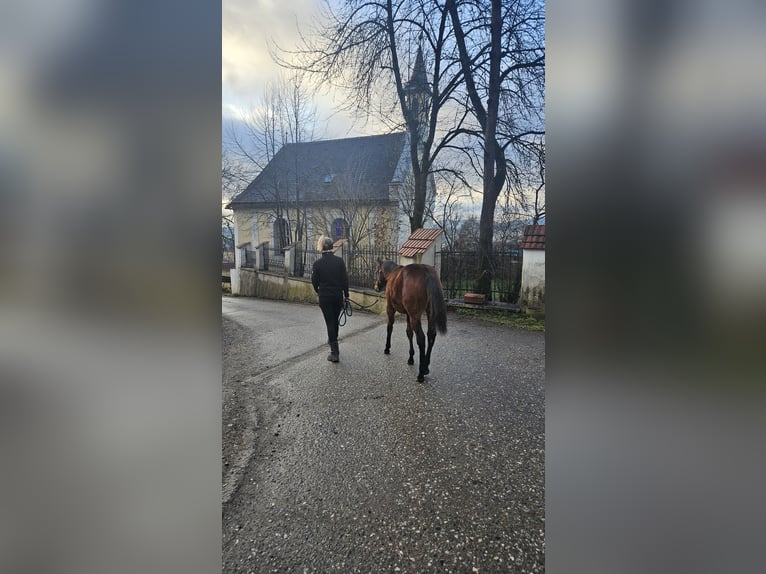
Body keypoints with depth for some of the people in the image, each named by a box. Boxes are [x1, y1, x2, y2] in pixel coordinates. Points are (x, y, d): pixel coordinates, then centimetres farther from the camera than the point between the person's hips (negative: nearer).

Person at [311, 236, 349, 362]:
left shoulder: (317, 263, -10)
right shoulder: (339, 261, -6)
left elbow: (314, 281, -1)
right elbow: (345, 279, -3)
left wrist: (318, 291, 18)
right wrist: (346, 294, 7)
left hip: (324, 296, -2)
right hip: (338, 295, 2)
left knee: (329, 322, 3)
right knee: (335, 320, 21)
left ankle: (335, 352, 0)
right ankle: (333, 340, 45)